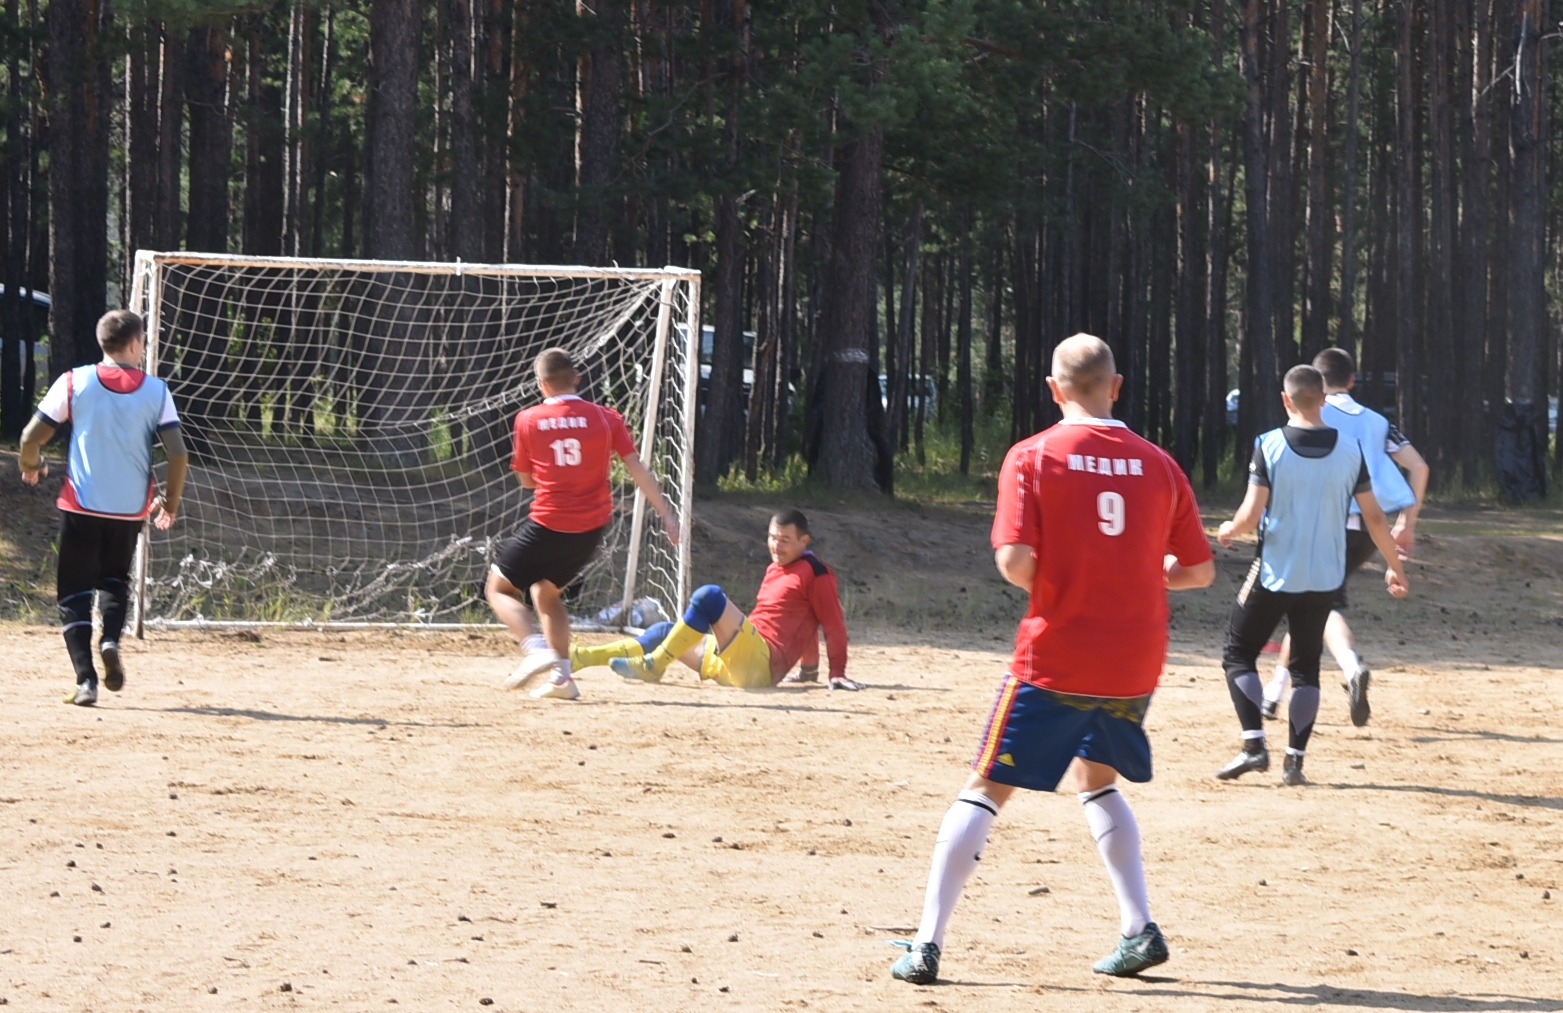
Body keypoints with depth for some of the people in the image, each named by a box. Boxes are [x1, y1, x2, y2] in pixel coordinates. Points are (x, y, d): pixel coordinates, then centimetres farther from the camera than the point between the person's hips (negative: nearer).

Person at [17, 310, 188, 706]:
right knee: (115, 579, 25)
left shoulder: (74, 383, -4)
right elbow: (178, 454, -6)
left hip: (81, 506, -2)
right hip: (130, 508, 2)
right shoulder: (156, 391, -1)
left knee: (74, 591, 7)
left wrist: (30, 465, 16)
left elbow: (32, 437, -7)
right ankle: (110, 639, -4)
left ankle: (85, 679, -8)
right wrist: (171, 502, 9)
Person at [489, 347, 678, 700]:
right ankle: (561, 677, 14)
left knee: (499, 588, 11)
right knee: (546, 591, 24)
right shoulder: (605, 418, 1)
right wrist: (666, 514, -1)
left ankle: (536, 648, -15)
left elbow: (526, 479, 8)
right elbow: (637, 469, -2)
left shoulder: (528, 420, -2)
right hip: (591, 527, 4)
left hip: (547, 525, -4)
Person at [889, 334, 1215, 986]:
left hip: (1055, 659, -4)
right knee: (1098, 779, 28)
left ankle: (926, 945, -4)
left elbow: (1015, 562, -17)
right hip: (1135, 663, 4)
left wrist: (1046, 584, 5)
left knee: (986, 789, 3)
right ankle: (1139, 931, 20)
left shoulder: (1033, 457, -7)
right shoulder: (1157, 465, 3)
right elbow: (1199, 569, 7)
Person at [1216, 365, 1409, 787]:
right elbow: (1374, 517, 1)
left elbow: (1252, 515, -15)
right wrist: (1394, 565, 15)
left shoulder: (1269, 446, -11)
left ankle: (1254, 745, -5)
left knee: (1238, 655, 10)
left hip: (1274, 573, -3)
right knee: (1306, 666, 14)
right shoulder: (1349, 450, -2)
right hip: (1324, 577, 3)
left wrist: (1229, 530, 8)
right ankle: (1295, 760, 7)